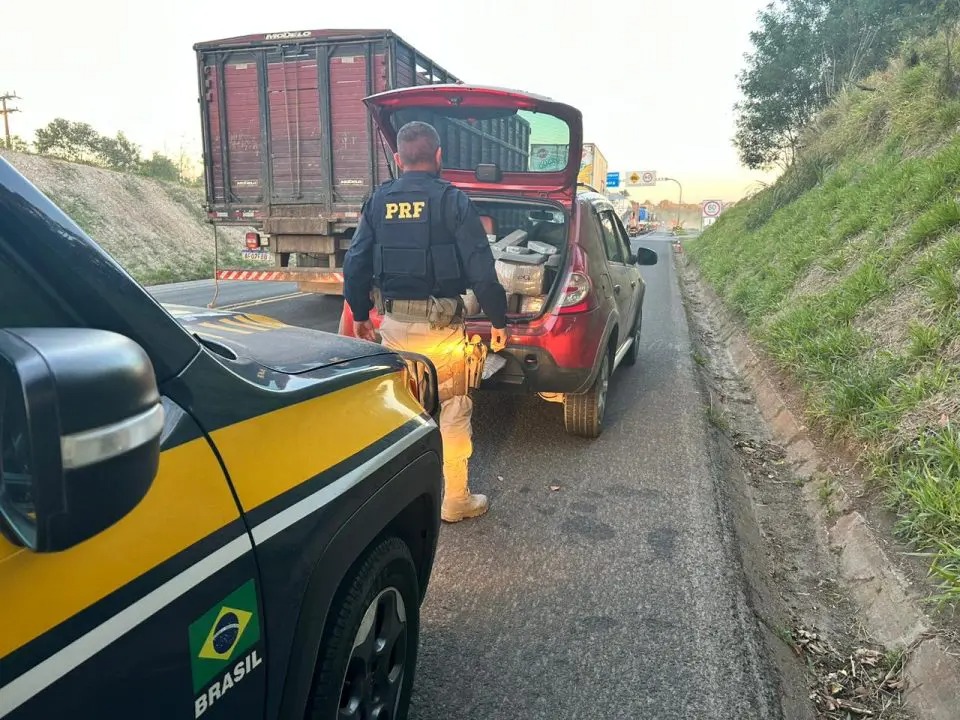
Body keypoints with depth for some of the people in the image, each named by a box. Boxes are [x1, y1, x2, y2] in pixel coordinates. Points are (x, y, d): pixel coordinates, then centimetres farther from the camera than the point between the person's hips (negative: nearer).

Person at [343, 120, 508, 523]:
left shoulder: (378, 201, 6)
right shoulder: (452, 201, -7)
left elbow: (355, 264, 7)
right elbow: (480, 268, -10)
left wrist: (359, 315, 18)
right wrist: (498, 320, -1)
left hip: (394, 322, 4)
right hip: (440, 324, -4)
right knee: (453, 413, 8)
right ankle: (455, 502, 17)